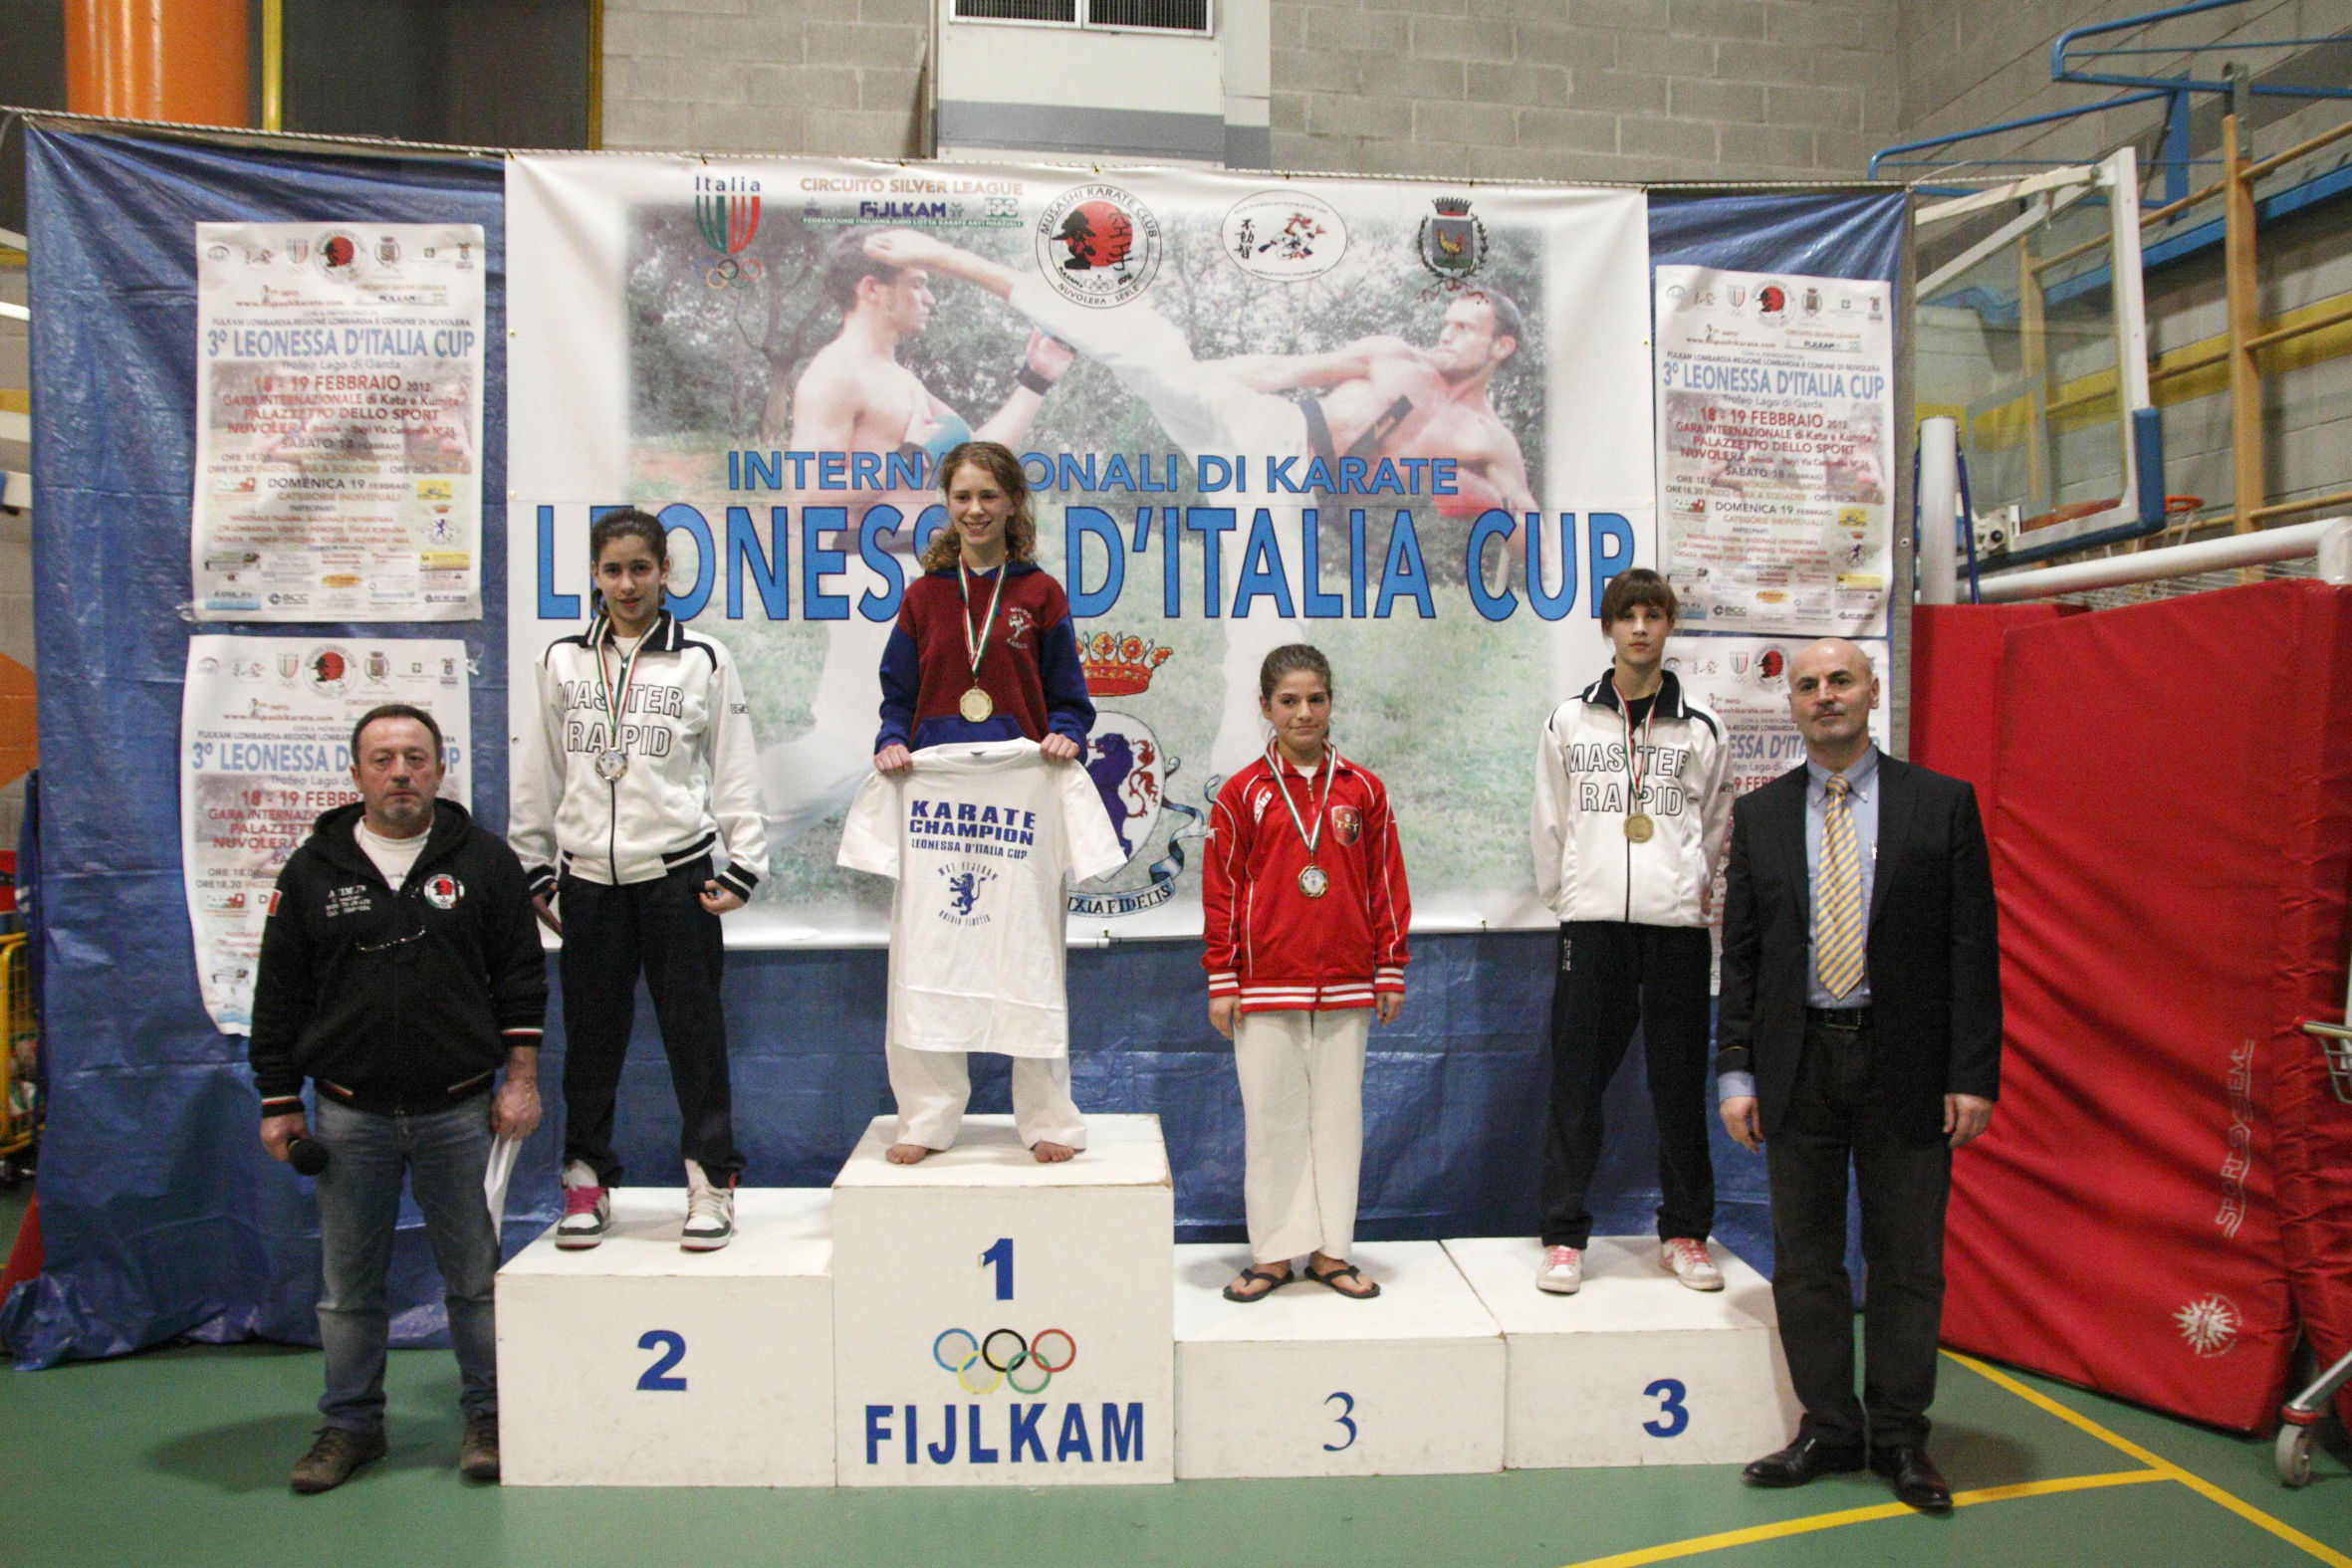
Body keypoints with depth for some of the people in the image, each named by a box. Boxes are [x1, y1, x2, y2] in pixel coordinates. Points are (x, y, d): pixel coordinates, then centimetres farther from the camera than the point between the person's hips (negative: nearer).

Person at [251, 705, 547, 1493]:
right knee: (348, 1284, 10)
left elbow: (522, 978, 3)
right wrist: (279, 1103, 5)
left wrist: (521, 1079, -2)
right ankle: (351, 1424, 26)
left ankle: (488, 1416, 21)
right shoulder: (313, 871, 4)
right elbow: (278, 997, 8)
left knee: (475, 1276, 6)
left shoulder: (484, 860, 1)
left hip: (460, 1110, -1)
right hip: (349, 1115, 1)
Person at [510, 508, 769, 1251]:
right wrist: (534, 870, 10)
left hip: (677, 874, -2)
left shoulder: (703, 661, 3)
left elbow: (734, 771, 3)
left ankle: (711, 1183, 12)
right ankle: (587, 1181, 22)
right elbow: (538, 776, 13)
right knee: (591, 1034, 9)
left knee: (694, 1029, 1)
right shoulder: (562, 661, 9)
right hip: (589, 880, 2)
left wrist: (743, 865, -4)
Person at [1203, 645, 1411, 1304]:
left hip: (1345, 986, 2)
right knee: (1271, 1118, 5)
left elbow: (1387, 884, 8)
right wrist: (1221, 982, -2)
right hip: (1265, 987, -2)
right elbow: (1220, 890, 1)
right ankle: (1273, 1253, 16)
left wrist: (1391, 971, 6)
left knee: (1339, 1114, 8)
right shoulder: (1242, 792, 0)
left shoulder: (1363, 789, 5)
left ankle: (1330, 1249, 20)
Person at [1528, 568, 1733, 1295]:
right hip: (1593, 922, 0)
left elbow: (1717, 827, 13)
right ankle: (1564, 1239, 10)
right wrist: (1563, 896, 7)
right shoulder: (1569, 722, 8)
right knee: (1575, 1084, 0)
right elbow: (1548, 825, 10)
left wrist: (1694, 888, 5)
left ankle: (1684, 1234, 20)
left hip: (1679, 923, 1)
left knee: (1681, 1085, 6)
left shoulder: (1700, 730, 8)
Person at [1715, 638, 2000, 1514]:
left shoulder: (1942, 803, 0)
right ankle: (1828, 1430, 22)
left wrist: (1973, 1074, -8)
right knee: (1805, 1260, 9)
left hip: (1906, 1064, -2)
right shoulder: (1759, 815, 6)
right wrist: (1736, 1071, 0)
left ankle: (1899, 1438, 22)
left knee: (1907, 1260, 8)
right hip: (1799, 1061, 2)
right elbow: (1739, 954, 6)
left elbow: (1973, 947, -2)